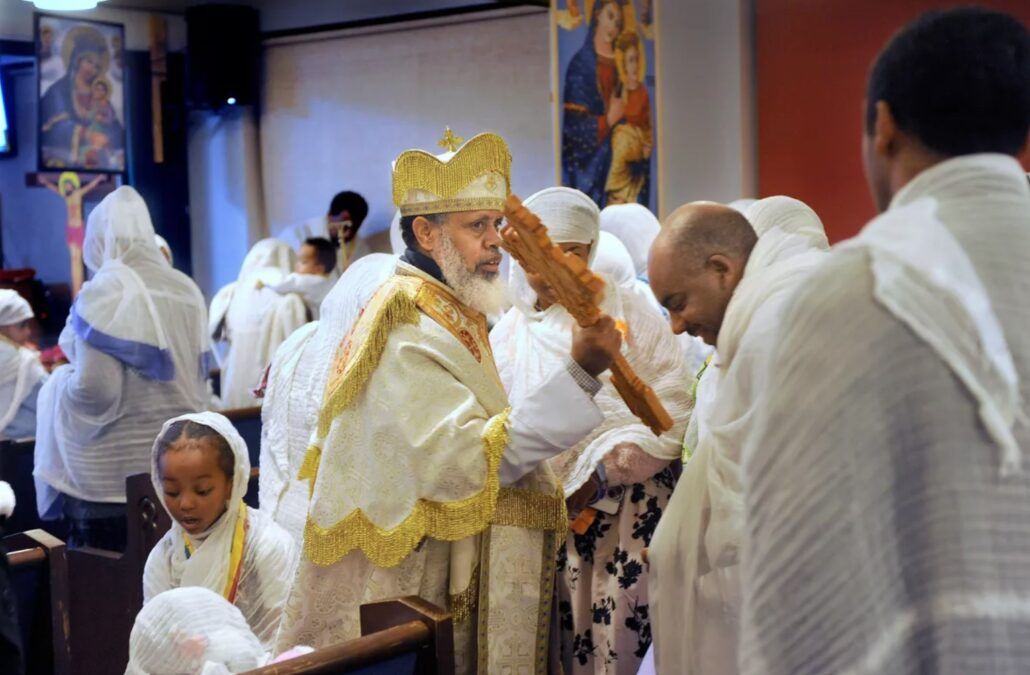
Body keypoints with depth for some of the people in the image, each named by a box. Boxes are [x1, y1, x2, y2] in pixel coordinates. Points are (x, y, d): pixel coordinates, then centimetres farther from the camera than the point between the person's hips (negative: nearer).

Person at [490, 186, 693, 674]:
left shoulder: (628, 314, -3)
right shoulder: (506, 336, 8)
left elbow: (674, 412, -9)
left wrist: (605, 471, -18)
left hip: (631, 513, -3)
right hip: (551, 521, 3)